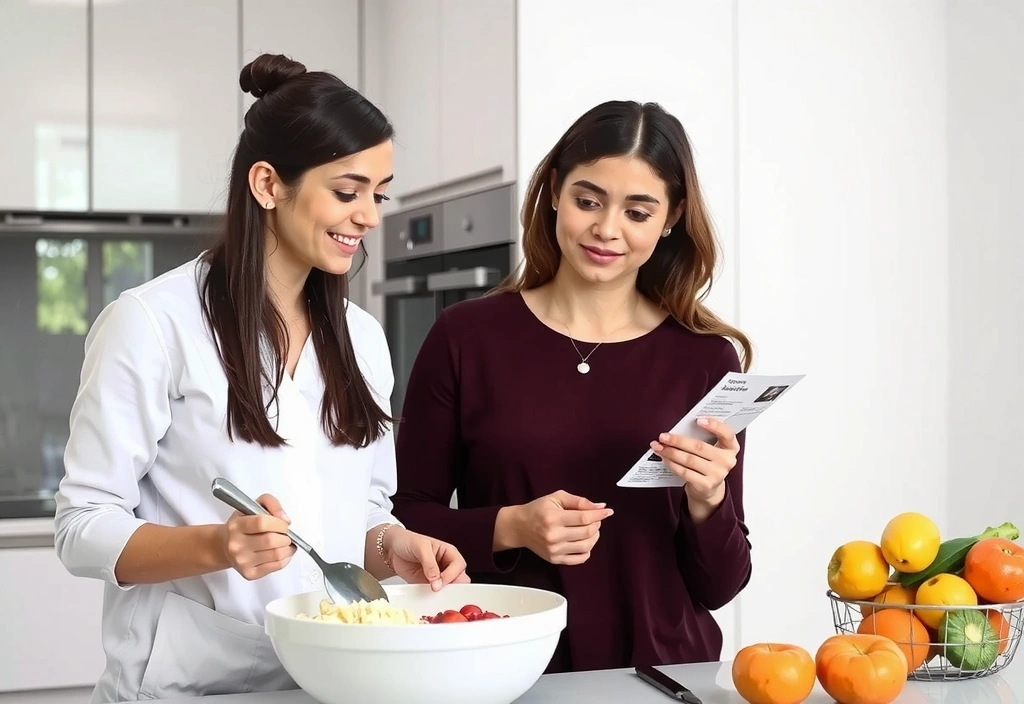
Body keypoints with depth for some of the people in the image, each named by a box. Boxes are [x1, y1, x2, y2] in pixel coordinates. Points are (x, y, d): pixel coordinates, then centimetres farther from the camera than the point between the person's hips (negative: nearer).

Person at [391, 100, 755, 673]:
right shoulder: (467, 336, -2)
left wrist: (707, 503, -14)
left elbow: (718, 586, 4)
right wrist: (509, 528, -12)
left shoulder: (706, 358, 0)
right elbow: (406, 519, 3)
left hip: (660, 673, 1)